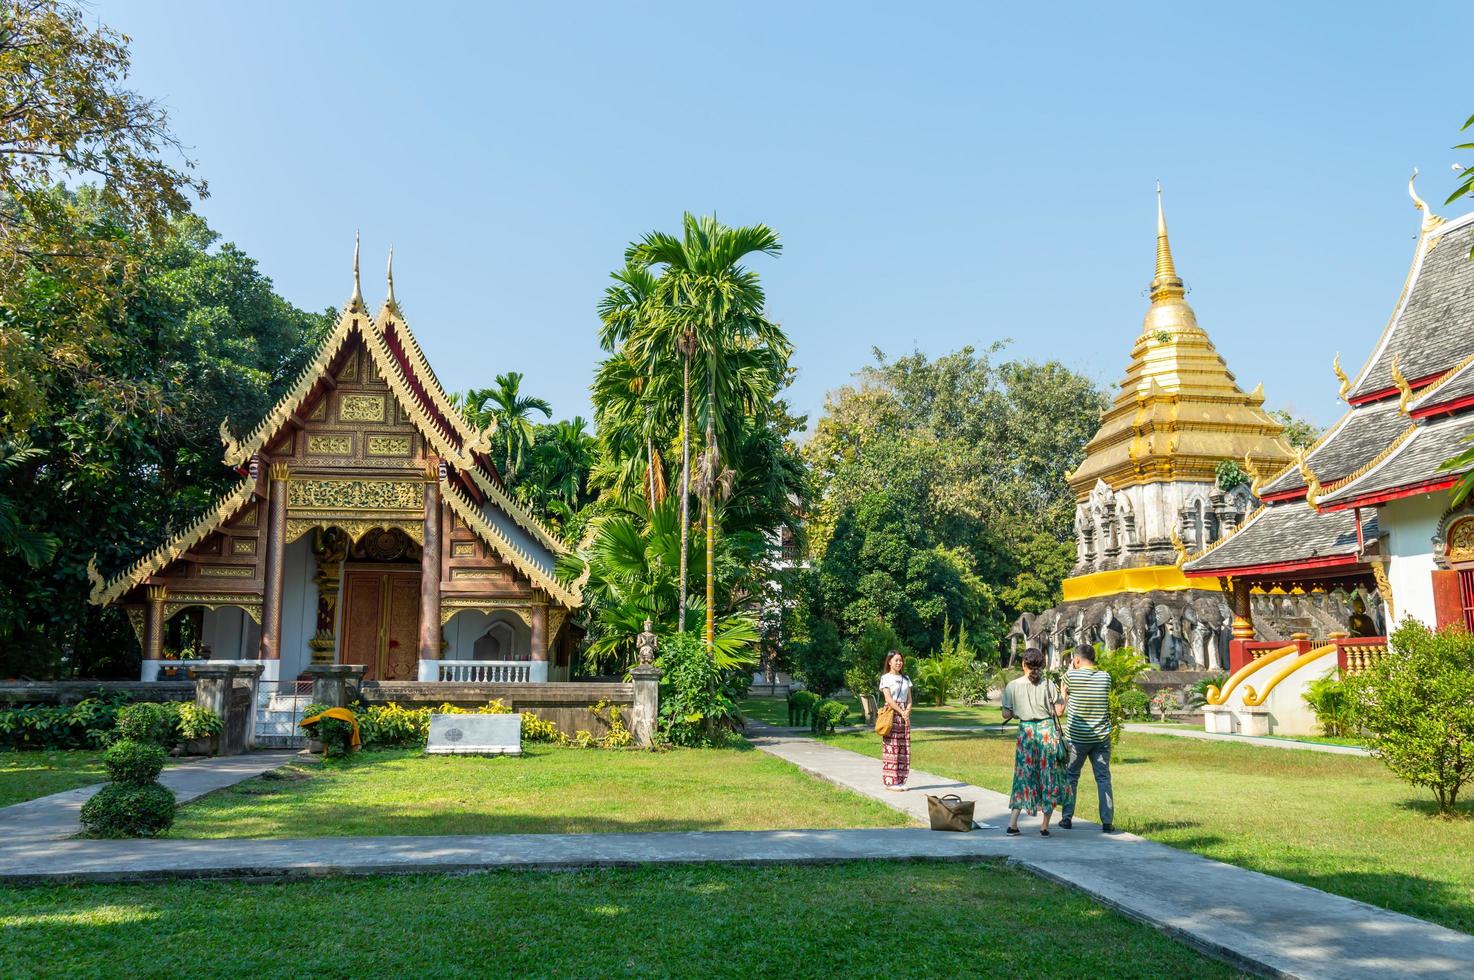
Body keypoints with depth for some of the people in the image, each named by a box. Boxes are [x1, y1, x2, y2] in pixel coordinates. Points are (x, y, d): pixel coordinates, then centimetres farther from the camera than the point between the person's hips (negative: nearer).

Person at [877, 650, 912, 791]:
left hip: (904, 715, 6)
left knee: (904, 749, 3)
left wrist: (907, 712, -7)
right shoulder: (886, 678, -2)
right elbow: (889, 699, -10)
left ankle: (900, 780, 9)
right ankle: (890, 781, -5)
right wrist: (901, 712, -14)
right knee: (891, 748, -8)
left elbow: (909, 699, 11)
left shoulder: (905, 678, 15)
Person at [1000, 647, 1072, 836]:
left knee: (1023, 777, 12)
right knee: (1050, 777, 9)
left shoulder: (1012, 686, -3)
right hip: (1048, 730, -1)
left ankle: (1012, 823, 6)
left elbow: (1006, 715, -1)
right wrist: (1064, 695, 13)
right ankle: (1045, 826, 11)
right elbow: (1058, 711, -5)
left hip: (1026, 732, 1)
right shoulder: (1048, 684, -5)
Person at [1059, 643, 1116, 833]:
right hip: (1101, 737, 2)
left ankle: (1067, 818, 15)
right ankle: (1107, 822, 4)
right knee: (1103, 778, 6)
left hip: (1077, 737, -2)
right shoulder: (1105, 677, -1)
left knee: (1071, 776, 11)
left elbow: (1063, 695, 9)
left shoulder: (1071, 676, -9)